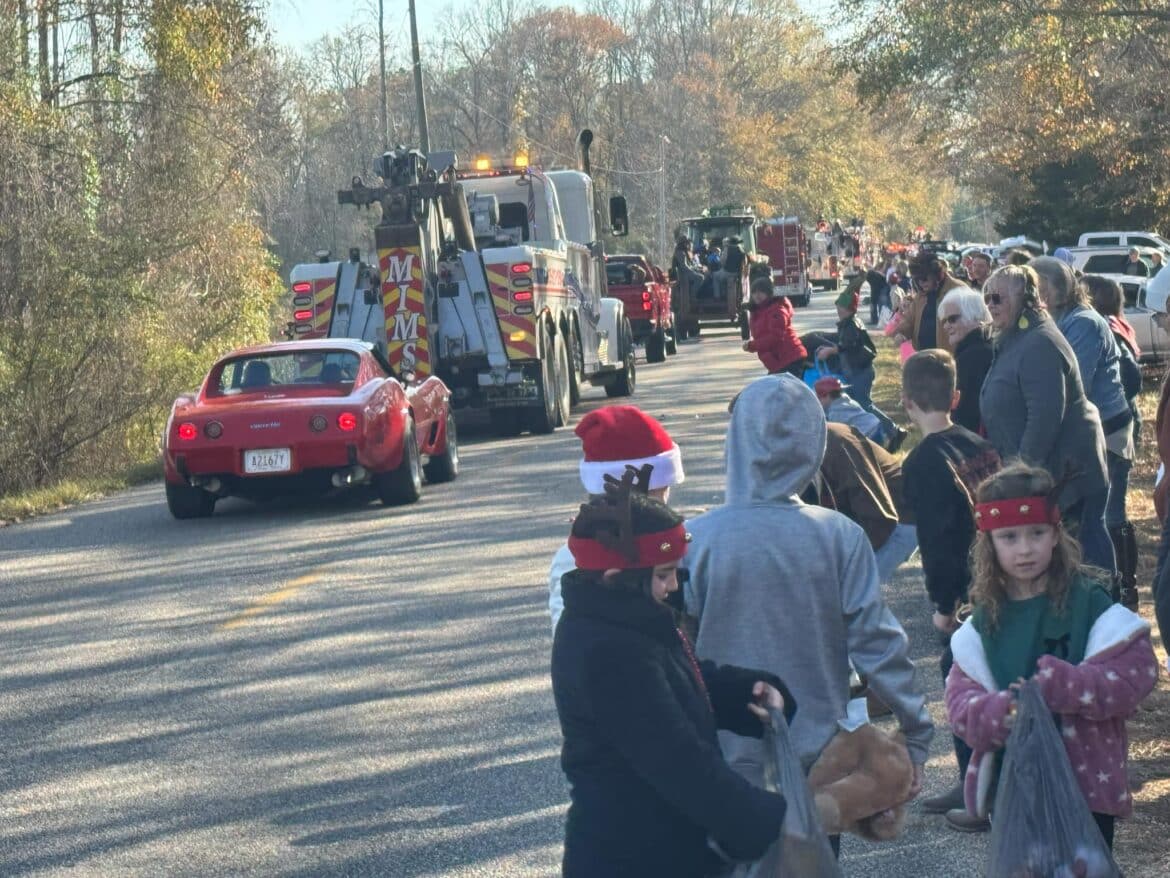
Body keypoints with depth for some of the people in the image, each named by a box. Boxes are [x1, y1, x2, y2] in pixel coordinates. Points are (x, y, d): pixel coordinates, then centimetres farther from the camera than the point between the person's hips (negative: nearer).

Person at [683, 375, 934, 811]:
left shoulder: (695, 540, -12)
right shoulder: (839, 537, -10)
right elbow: (877, 644, -7)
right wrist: (915, 734, 4)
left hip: (727, 759, -1)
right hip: (819, 757, 1)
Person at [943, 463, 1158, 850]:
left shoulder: (1088, 604, -7)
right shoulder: (983, 622, 6)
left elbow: (1136, 672, -15)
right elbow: (961, 701, -1)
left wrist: (1056, 684, -27)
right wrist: (1003, 712, -23)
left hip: (1085, 786, -4)